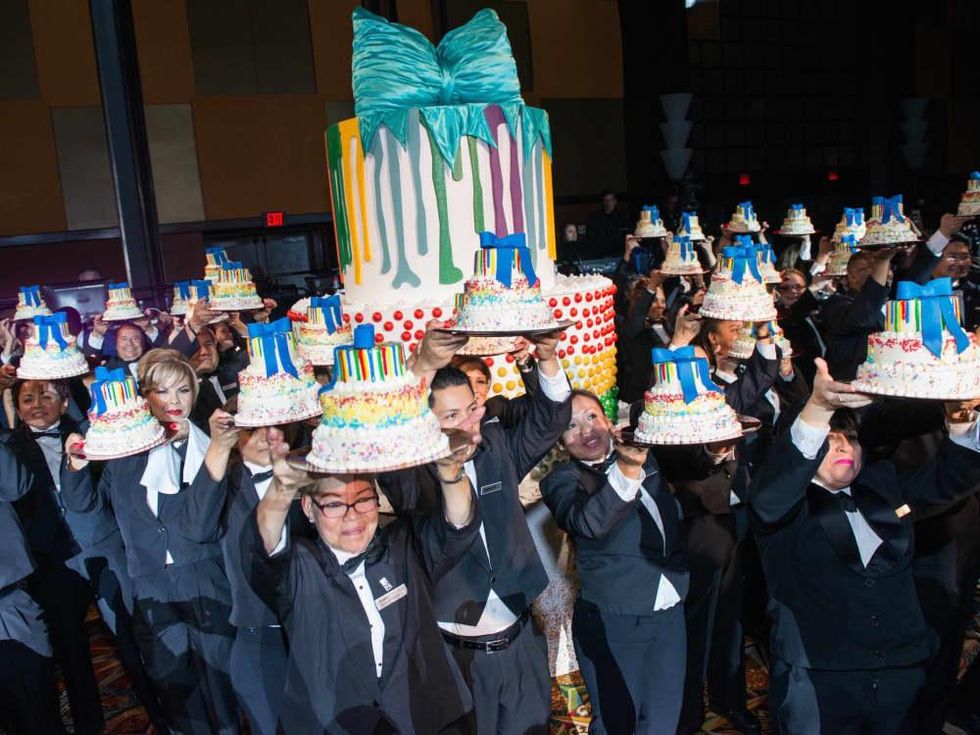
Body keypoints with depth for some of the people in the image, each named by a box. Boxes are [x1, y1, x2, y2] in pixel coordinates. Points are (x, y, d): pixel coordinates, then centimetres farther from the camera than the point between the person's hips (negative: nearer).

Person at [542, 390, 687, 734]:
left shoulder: (646, 459, 5)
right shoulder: (562, 479, -11)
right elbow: (589, 522, -31)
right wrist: (626, 471, -44)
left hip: (669, 613, 5)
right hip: (613, 624, -4)